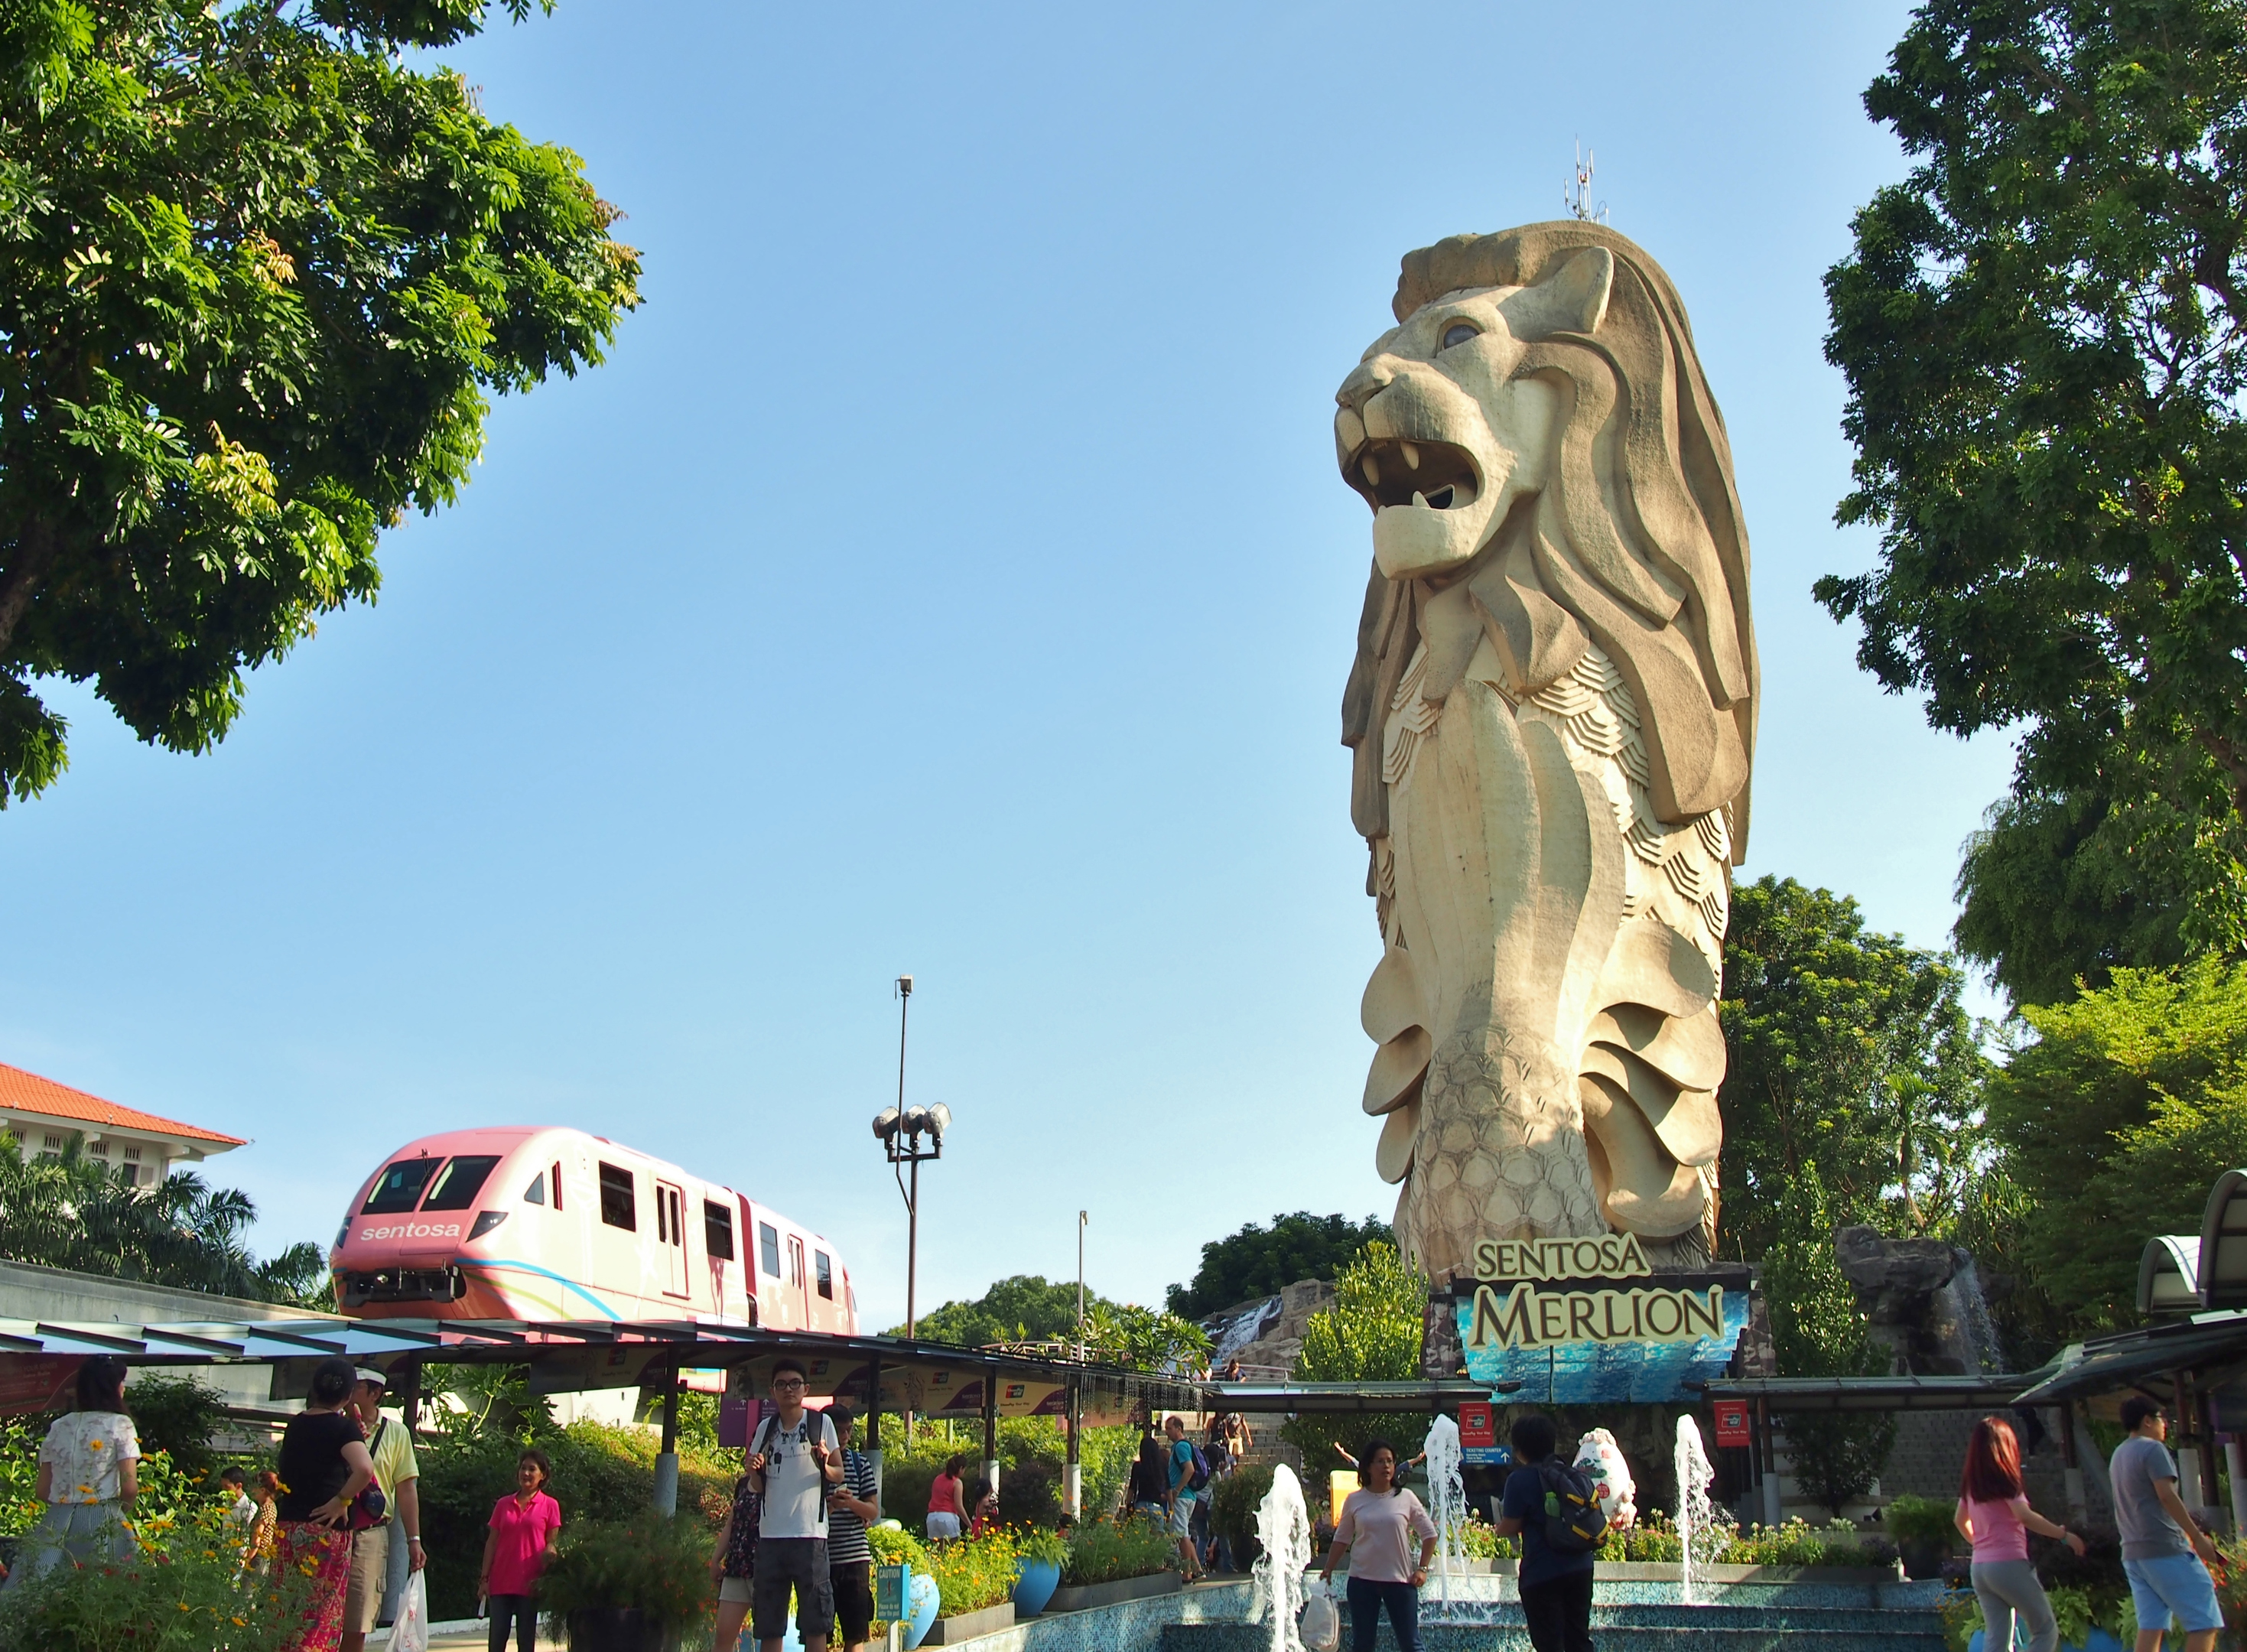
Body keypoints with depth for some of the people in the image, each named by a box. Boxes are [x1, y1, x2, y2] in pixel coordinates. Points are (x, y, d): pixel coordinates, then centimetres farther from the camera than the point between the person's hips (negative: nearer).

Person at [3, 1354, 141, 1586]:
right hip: (101, 1523, -4)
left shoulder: (58, 1427, 11)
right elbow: (130, 1488, -8)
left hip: (55, 1522, 4)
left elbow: (42, 1491, 12)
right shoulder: (120, 1424, -3)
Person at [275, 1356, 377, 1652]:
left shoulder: (295, 1424, 10)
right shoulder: (344, 1427, -8)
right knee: (321, 1620, 0)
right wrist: (341, 1501, -13)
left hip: (286, 1528, 6)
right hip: (327, 1531, -5)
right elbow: (365, 1469, -26)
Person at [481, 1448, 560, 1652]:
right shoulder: (503, 1505, 8)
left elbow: (551, 1546, 0)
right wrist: (484, 1578, 2)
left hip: (529, 1583, -2)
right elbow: (491, 1543, 8)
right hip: (501, 1581, 2)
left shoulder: (550, 1506, 2)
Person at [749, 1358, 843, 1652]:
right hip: (770, 1533, 4)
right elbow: (757, 1484, 18)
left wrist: (824, 1466, -16)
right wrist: (754, 1470, -4)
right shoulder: (765, 1428, 12)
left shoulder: (820, 1423, 2)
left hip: (809, 1533, -4)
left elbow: (839, 1474, 5)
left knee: (814, 1622, -4)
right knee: (767, 1623, 5)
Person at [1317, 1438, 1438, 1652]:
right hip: (1362, 1580, 1)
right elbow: (1342, 1539, 11)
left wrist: (1422, 1568, -1)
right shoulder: (1354, 1500, 2)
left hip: (1400, 1579, -1)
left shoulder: (1406, 1498, 0)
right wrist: (1328, 1570, 6)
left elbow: (1429, 1534, 6)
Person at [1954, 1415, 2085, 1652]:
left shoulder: (1970, 1483, 13)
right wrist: (2064, 1535, -15)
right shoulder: (2003, 1479, -8)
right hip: (2009, 1564, -7)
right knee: (2046, 1630, 4)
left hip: (1980, 1568, 7)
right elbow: (2025, 1516, -21)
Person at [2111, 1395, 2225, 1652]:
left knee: (2151, 1625, 4)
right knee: (2205, 1622, -5)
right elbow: (2166, 1495, -16)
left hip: (2133, 1552, 8)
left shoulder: (2118, 1455, 20)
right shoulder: (2152, 1449, -7)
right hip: (2165, 1548, -8)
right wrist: (2198, 1537, -14)